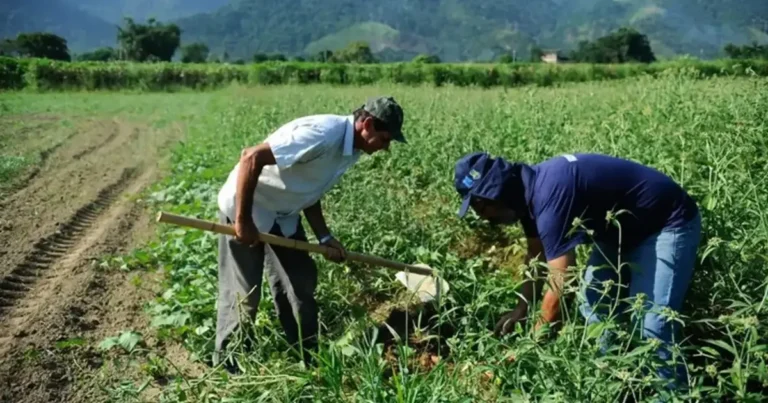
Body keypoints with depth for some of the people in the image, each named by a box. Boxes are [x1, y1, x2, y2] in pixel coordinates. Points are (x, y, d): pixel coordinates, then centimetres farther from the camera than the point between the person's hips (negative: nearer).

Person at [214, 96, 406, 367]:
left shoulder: (351, 150, -1)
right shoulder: (323, 134, -31)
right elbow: (251, 157, -32)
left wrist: (324, 237, 1)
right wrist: (242, 220, -28)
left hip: (283, 215, 9)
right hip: (245, 209, -9)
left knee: (301, 283, 11)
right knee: (242, 294, 0)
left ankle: (308, 357, 26)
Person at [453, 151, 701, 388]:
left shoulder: (551, 196, -35)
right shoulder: (531, 189, -5)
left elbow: (560, 286, -32)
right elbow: (537, 256, 11)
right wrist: (522, 308, 13)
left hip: (668, 224, -10)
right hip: (626, 227, 10)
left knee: (650, 326, -17)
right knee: (594, 303, 10)